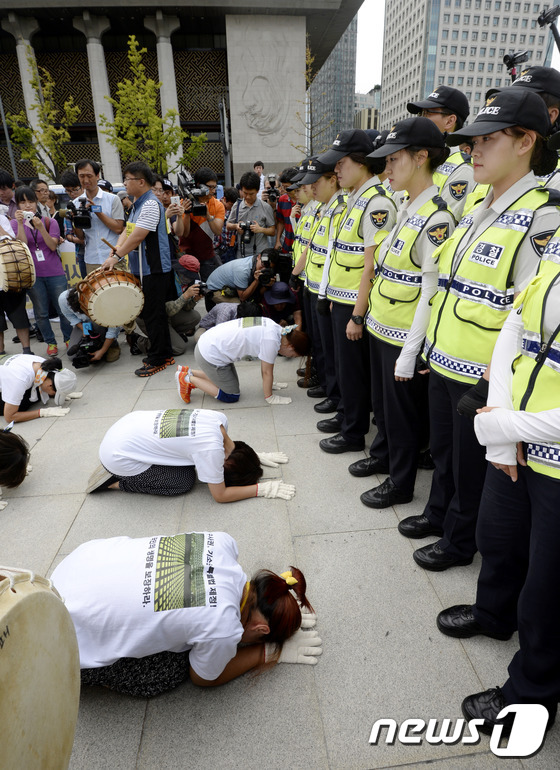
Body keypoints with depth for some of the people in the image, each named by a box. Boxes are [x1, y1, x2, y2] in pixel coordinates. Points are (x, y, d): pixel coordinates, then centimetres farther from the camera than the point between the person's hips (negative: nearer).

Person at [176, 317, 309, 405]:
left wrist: (269, 384, 23)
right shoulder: (271, 341, -23)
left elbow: (265, 364, 15)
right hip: (210, 355, -9)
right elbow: (267, 372, -13)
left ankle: (188, 372, 25)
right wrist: (269, 397, 1)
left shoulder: (276, 329, 4)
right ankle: (187, 379, 7)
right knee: (231, 396, 4)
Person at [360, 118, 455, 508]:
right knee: (382, 400, 22)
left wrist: (410, 351, -19)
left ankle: (400, 483, 26)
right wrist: (373, 315, 16)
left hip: (406, 336, -8)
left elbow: (432, 291, -20)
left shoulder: (436, 216, -18)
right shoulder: (405, 209, 9)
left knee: (403, 410, 7)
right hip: (381, 327, 8)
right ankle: (382, 456, 44)